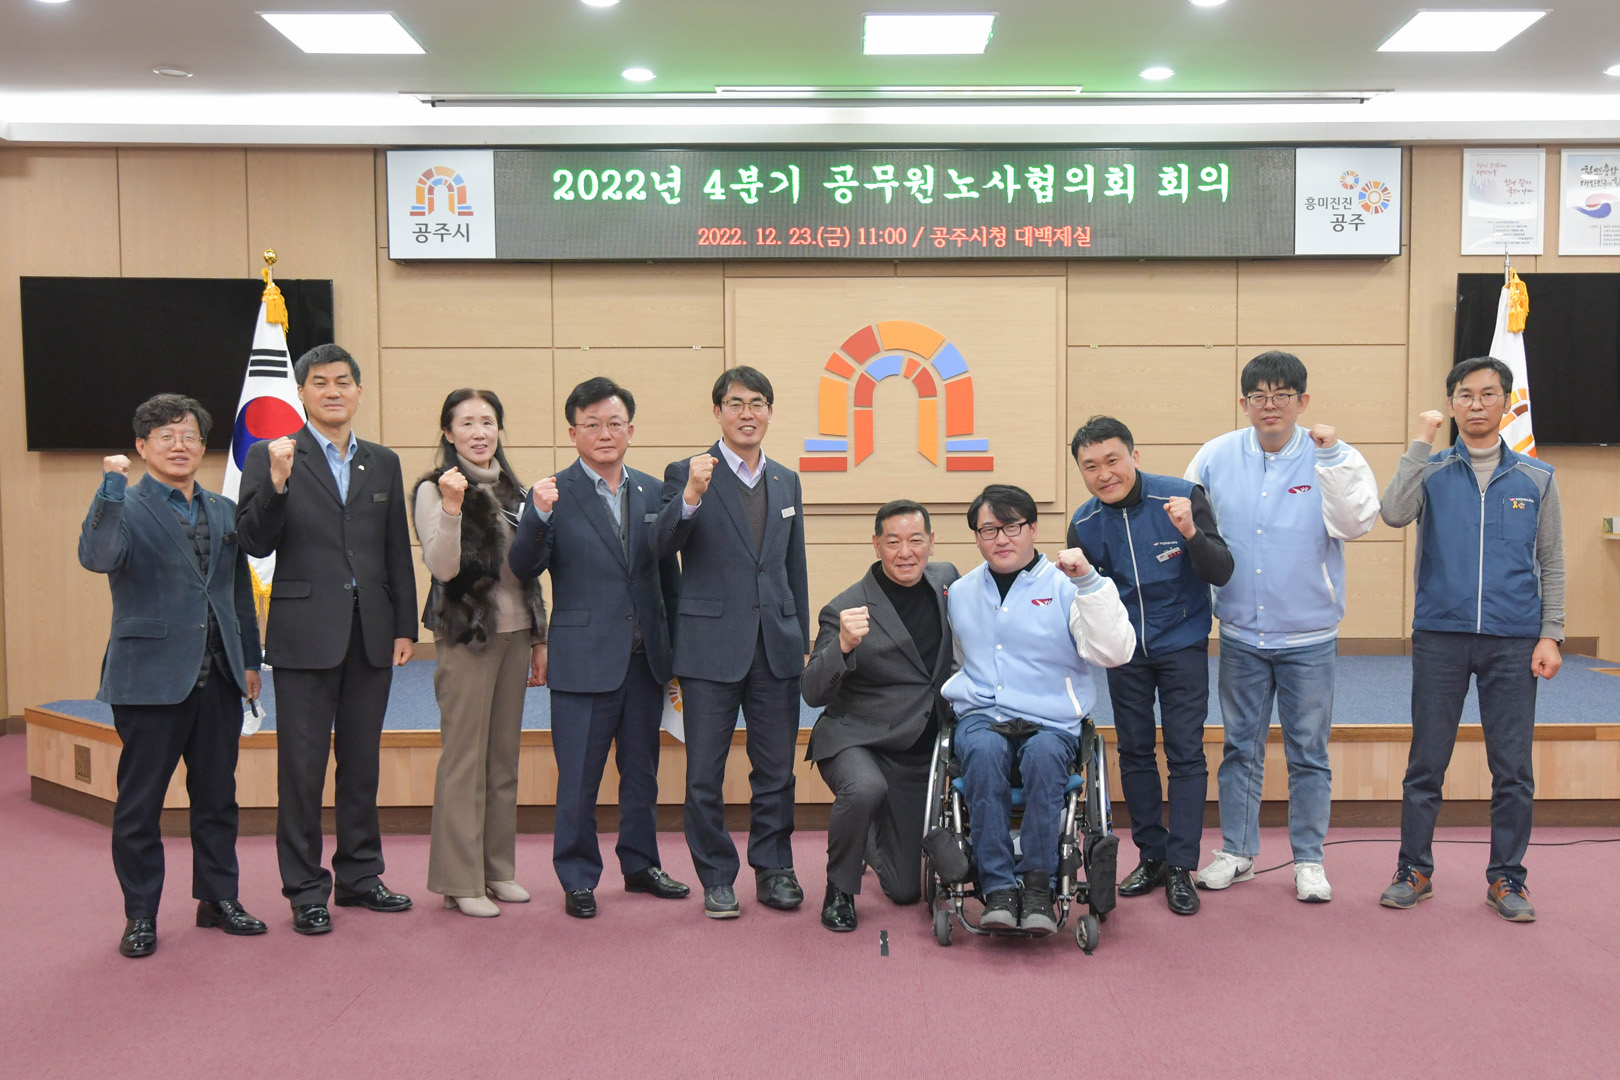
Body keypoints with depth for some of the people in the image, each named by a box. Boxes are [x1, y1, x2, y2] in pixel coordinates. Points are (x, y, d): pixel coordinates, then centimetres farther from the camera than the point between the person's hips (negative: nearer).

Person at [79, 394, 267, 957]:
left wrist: (250, 661, 15)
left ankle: (218, 898, 25)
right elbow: (97, 557, -24)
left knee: (217, 794, 12)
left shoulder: (224, 510, 13)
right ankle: (140, 915, 17)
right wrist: (112, 486, -27)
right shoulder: (124, 506, -3)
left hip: (217, 678, 5)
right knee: (140, 801, 5)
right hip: (151, 675, -5)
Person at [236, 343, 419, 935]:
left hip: (370, 633, 4)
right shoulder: (270, 458, 1)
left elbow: (397, 552, 12)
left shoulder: (384, 462, 12)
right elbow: (254, 543, -7)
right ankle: (305, 889, 13)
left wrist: (406, 626, 7)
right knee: (302, 765, 3)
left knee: (362, 760, 12)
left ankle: (360, 875, 25)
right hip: (306, 633, -4)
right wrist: (276, 484, -22)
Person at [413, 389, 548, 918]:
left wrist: (538, 640, 15)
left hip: (514, 633, 6)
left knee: (504, 755, 10)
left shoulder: (511, 489, 13)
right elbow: (443, 568, -16)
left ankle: (498, 869, 20)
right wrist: (451, 506, -27)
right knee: (464, 759, -2)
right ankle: (460, 880, 6)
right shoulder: (434, 490, -5)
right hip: (466, 635, -6)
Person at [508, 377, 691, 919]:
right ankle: (577, 878, 19)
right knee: (578, 778, 4)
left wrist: (677, 646, 10)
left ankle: (640, 864, 32)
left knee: (642, 769, 17)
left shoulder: (651, 491, 8)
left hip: (645, 656, 5)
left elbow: (668, 572, 12)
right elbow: (524, 568, -13)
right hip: (584, 659, -4)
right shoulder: (556, 494, -5)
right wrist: (540, 515, -30)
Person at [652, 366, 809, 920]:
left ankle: (773, 869, 24)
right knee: (705, 773, 5)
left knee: (776, 767, 10)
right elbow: (662, 546, -15)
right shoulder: (687, 474, -2)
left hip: (776, 645, 4)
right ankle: (717, 878, 18)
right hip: (712, 645, -3)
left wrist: (802, 639, 15)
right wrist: (691, 496, -31)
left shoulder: (786, 480, 13)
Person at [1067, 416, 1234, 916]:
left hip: (1182, 644, -3)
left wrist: (1191, 533, -35)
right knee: (1134, 752, 8)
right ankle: (1151, 856, 21)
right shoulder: (1084, 523, -6)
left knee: (1185, 752, -3)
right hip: (1124, 650, 3)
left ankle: (1181, 866, 4)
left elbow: (1222, 574, -18)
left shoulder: (1182, 497, -16)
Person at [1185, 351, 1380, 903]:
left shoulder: (1335, 458, -5)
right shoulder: (1215, 457, 1)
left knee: (1308, 752, 7)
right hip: (1240, 634, 2)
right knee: (1240, 747, 11)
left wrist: (1332, 456, -26)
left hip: (1309, 636, -2)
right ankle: (1236, 851, 25)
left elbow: (1355, 522, -20)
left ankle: (1308, 858, 21)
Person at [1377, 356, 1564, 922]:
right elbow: (1394, 514, -17)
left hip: (1514, 641, 1)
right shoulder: (1431, 471, 4)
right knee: (1426, 763, 5)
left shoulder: (1536, 478, 8)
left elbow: (1551, 564, 9)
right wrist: (1420, 443, -13)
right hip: (1440, 636, -1)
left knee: (1513, 769, 4)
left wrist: (1550, 635, 1)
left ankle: (1506, 878, 18)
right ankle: (1415, 870, 17)